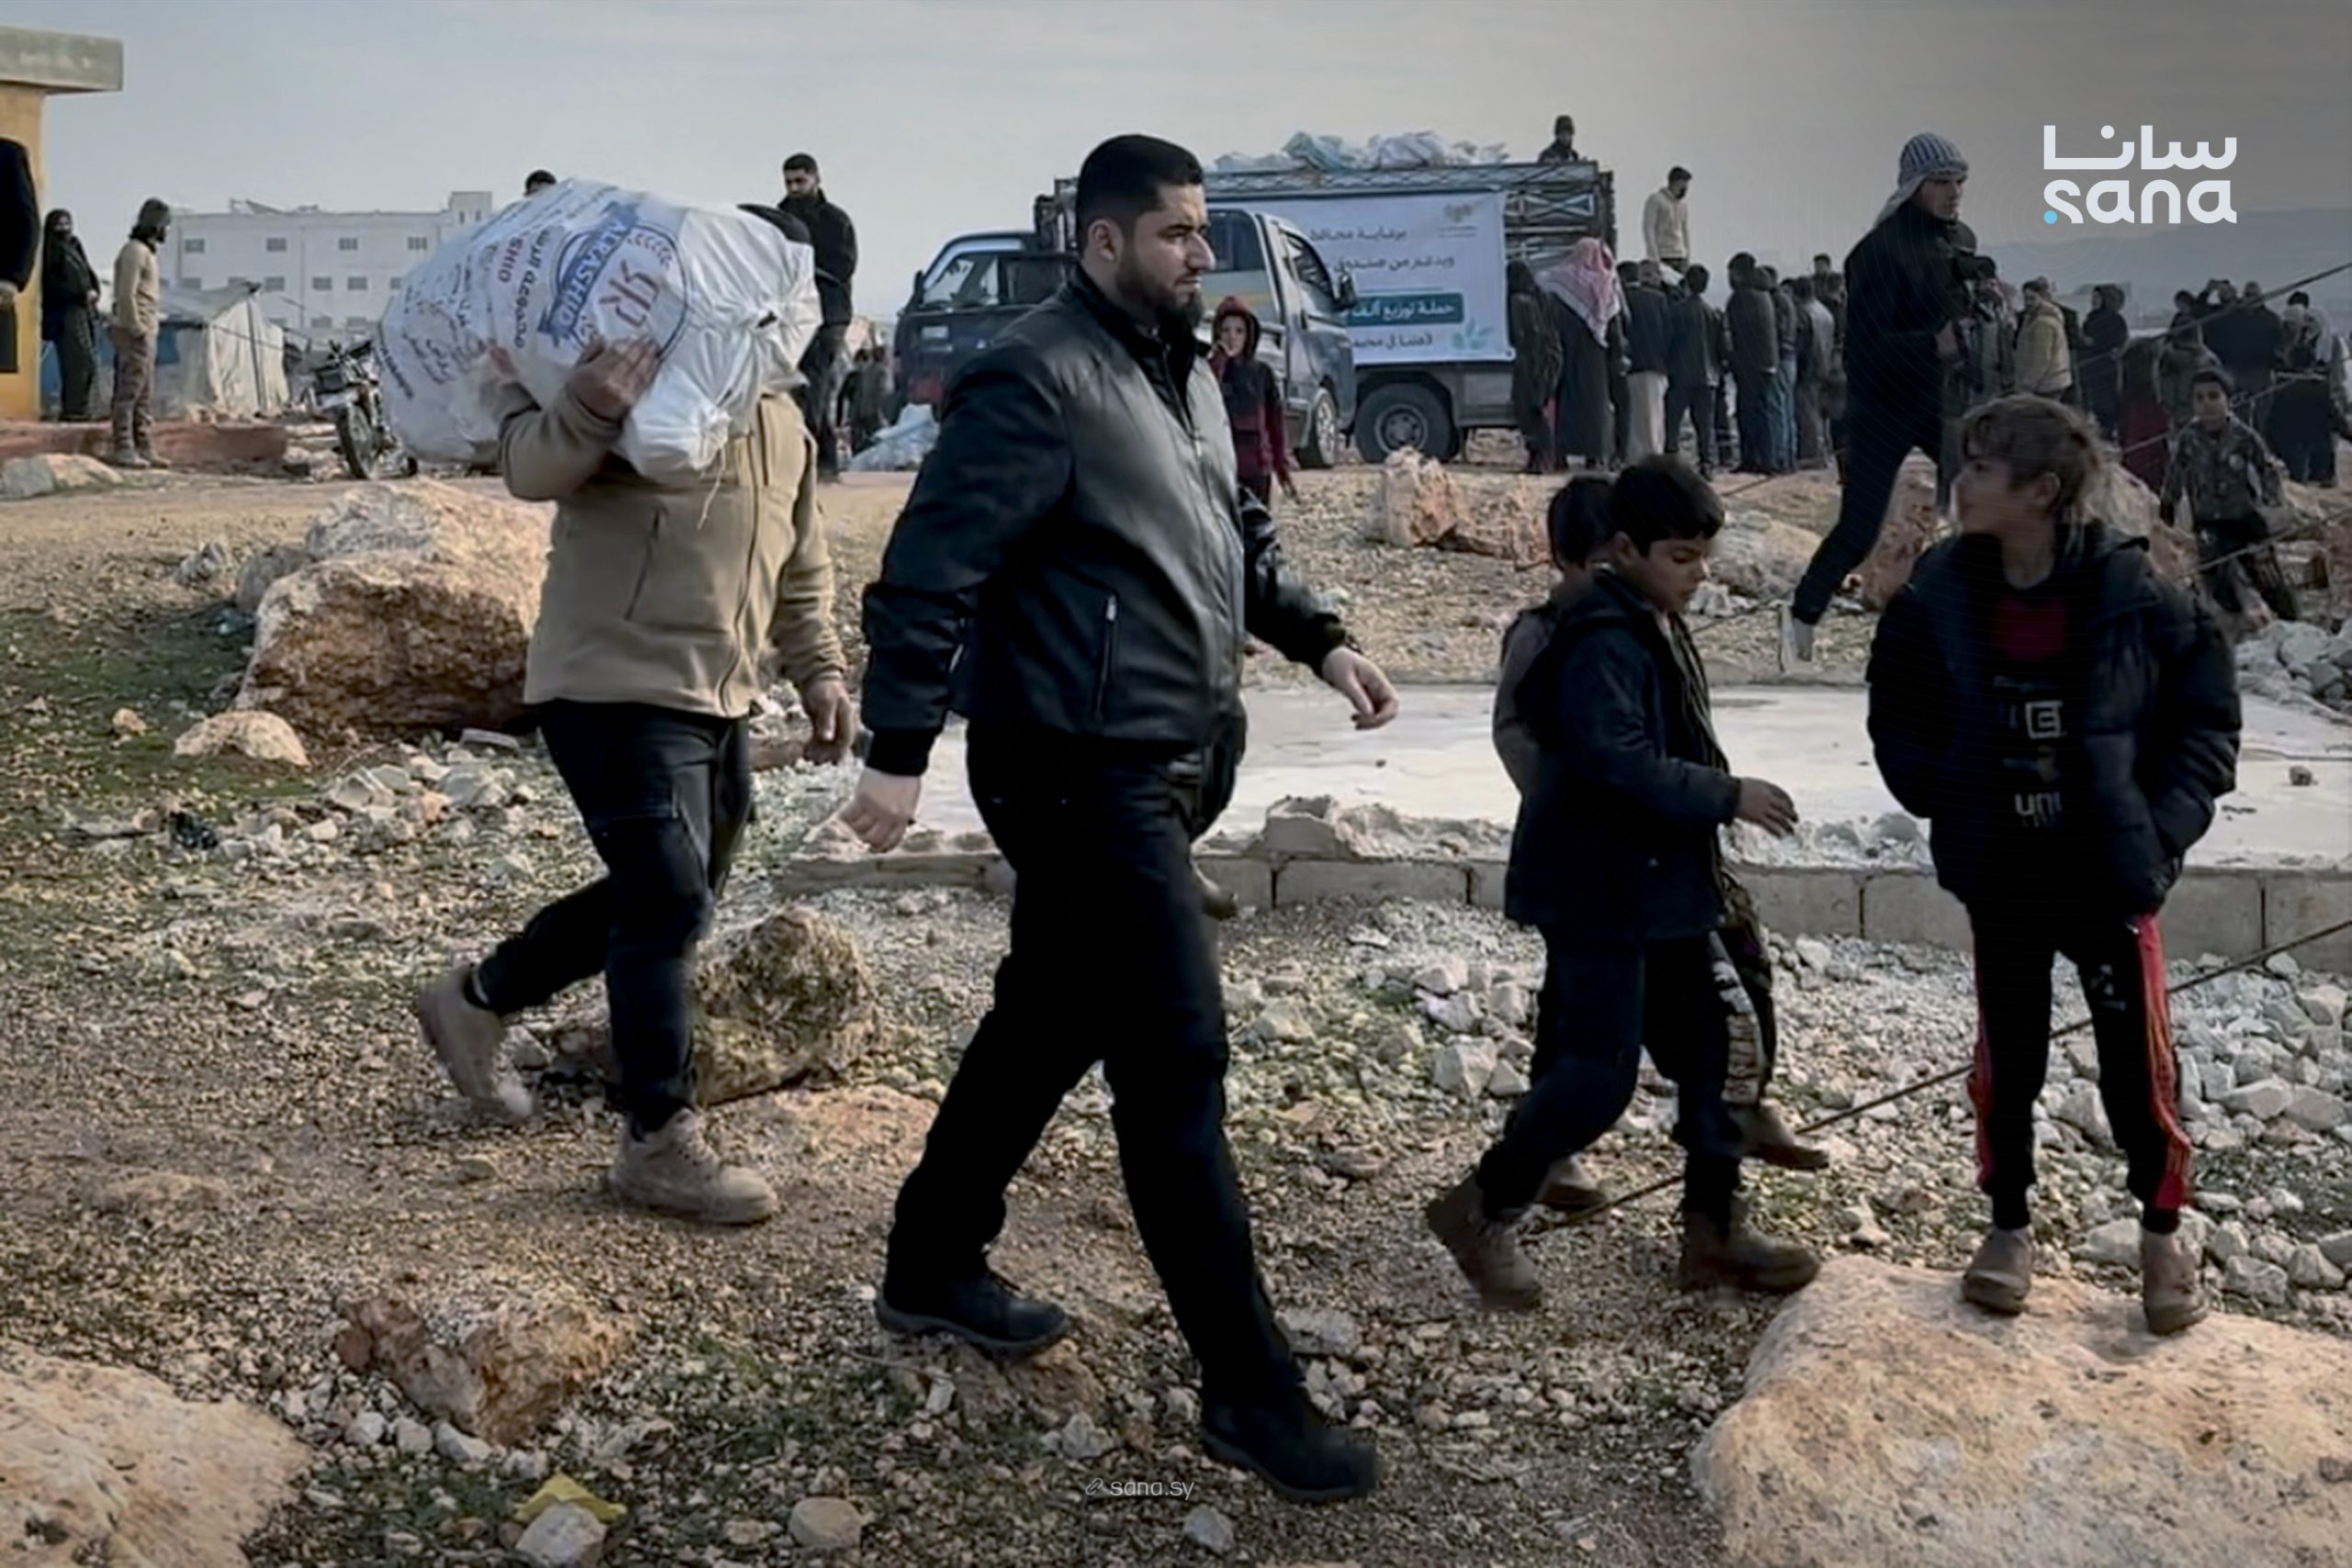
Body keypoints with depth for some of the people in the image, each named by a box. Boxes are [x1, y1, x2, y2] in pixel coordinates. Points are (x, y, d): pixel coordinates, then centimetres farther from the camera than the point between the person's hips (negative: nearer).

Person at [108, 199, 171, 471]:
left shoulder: (146, 251, 19)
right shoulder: (135, 251, -12)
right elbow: (126, 295, -19)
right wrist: (137, 329, -20)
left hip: (145, 332, 10)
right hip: (135, 333, -10)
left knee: (145, 396, 11)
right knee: (129, 392, -8)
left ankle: (145, 449, 15)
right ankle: (124, 449, -8)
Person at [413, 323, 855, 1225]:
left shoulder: (784, 424, 13)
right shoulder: (637, 383, -11)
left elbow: (801, 566, 22)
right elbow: (527, 467, -24)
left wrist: (818, 670, 14)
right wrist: (586, 410, -43)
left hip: (720, 706, 9)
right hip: (616, 689, -9)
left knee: (667, 902, 17)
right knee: (666, 905, -11)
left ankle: (476, 1000, 35)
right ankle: (661, 1144, -1)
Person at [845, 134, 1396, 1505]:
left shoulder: (1187, 376, 15)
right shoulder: (1038, 379, -15)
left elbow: (1241, 539, 25)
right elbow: (932, 569, -19)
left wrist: (1322, 639, 11)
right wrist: (900, 751, -22)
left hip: (1165, 762, 10)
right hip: (1083, 770, -10)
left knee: (1054, 1020, 20)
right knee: (1179, 1059, -9)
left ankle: (936, 1266, 37)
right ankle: (1252, 1391, -2)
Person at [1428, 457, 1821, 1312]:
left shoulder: (1658, 630, 14)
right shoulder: (1603, 641, -18)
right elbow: (1618, 764, -27)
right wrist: (1728, 795, -21)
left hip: (1659, 889, 10)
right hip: (1600, 894, -10)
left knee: (1702, 1051, 13)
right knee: (1600, 1073, -7)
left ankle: (1714, 1229, 22)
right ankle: (1483, 1210, 9)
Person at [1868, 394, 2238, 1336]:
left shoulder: (2132, 596, -14)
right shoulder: (1941, 597, -7)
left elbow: (2208, 712, -3)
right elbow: (1896, 712, 9)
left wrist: (2164, 824, -9)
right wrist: (1941, 799, 1)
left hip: (2109, 873, -2)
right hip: (1998, 877, 2)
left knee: (2138, 1063, 5)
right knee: (2007, 1062, 12)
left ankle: (2162, 1230, 26)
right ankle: (2010, 1225, 30)